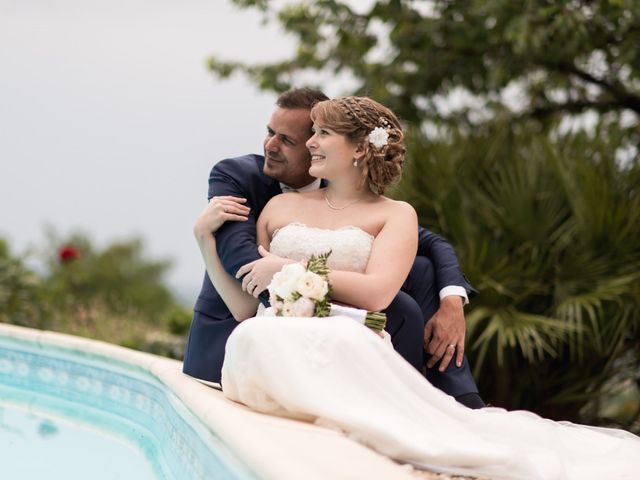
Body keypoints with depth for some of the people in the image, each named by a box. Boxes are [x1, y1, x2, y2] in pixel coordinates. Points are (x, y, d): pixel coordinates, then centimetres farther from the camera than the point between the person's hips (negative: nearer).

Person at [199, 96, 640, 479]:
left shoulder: (395, 215, 14)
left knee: (342, 339, -42)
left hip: (352, 352, -2)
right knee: (257, 337, -38)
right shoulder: (281, 207, 24)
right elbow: (245, 307, 17)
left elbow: (375, 293, -6)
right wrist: (205, 237, 11)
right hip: (277, 354, 2)